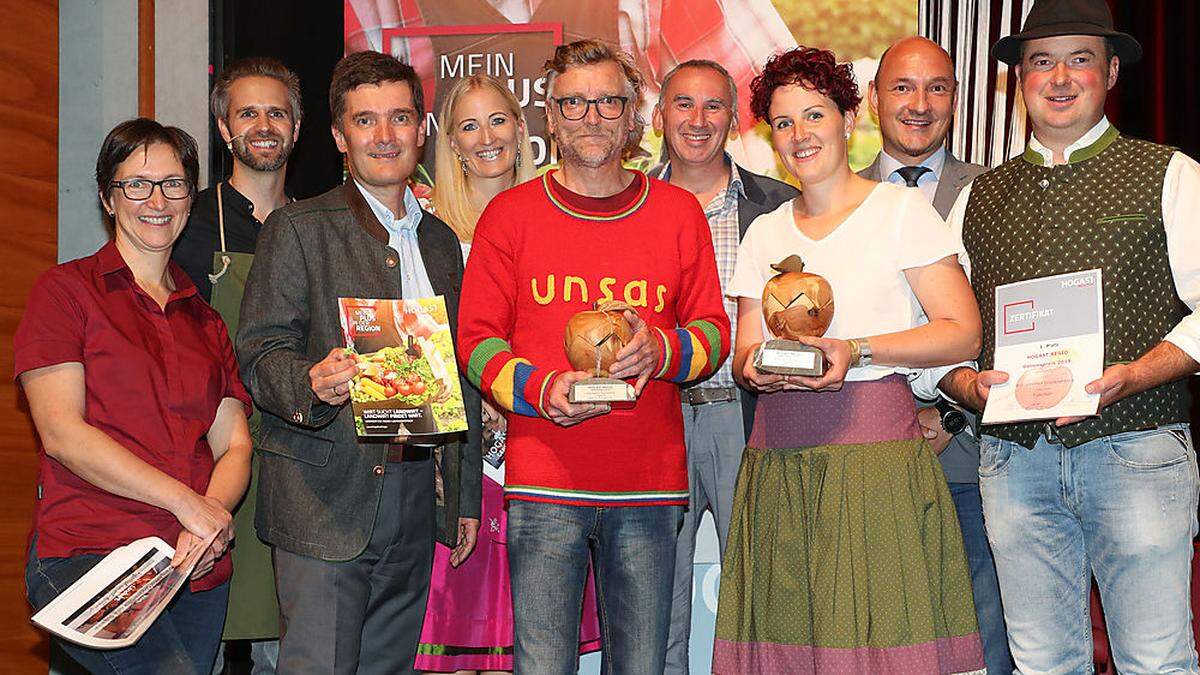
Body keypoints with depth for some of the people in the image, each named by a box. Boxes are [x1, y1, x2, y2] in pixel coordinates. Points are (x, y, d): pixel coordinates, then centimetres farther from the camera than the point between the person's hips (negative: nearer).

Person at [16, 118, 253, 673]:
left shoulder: (204, 320, 21)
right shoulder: (65, 290, 5)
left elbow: (234, 446, 13)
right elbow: (61, 433, -7)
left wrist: (209, 523, -9)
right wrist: (185, 502, -12)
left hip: (198, 567, 6)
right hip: (85, 555, -5)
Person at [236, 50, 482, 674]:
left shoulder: (440, 241, 17)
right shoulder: (298, 229, 0)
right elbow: (259, 352, -7)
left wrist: (466, 494, 17)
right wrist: (312, 383, -29)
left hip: (412, 500, 5)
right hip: (324, 498, -5)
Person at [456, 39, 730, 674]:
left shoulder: (678, 212, 9)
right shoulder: (509, 214, 5)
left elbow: (714, 330, 11)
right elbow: (477, 339, 4)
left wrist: (661, 350, -11)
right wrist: (542, 388, -14)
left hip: (649, 481, 2)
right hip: (543, 481, -1)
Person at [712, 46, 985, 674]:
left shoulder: (900, 209, 3)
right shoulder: (764, 232, 17)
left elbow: (964, 332, -3)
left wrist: (857, 351, -14)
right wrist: (756, 366, -8)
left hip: (876, 447, -4)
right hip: (778, 456, 4)